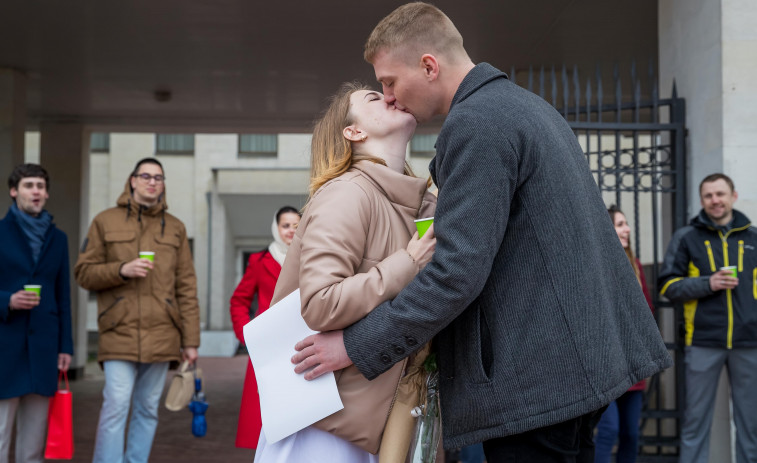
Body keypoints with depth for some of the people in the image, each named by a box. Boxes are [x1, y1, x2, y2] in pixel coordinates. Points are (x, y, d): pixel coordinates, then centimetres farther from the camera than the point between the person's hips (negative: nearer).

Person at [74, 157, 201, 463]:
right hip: (119, 334, -2)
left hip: (161, 337, 3)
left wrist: (190, 340, 5)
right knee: (116, 406, -10)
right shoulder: (105, 222, 8)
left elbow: (186, 288, 10)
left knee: (147, 410, 7)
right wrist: (121, 270, -13)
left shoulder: (175, 228, 13)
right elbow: (84, 273, 6)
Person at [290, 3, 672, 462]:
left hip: (538, 374, -10)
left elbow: (458, 270, -22)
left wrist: (356, 346, -16)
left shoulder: (475, 123, -16)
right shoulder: (526, 103, 16)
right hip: (582, 358, 10)